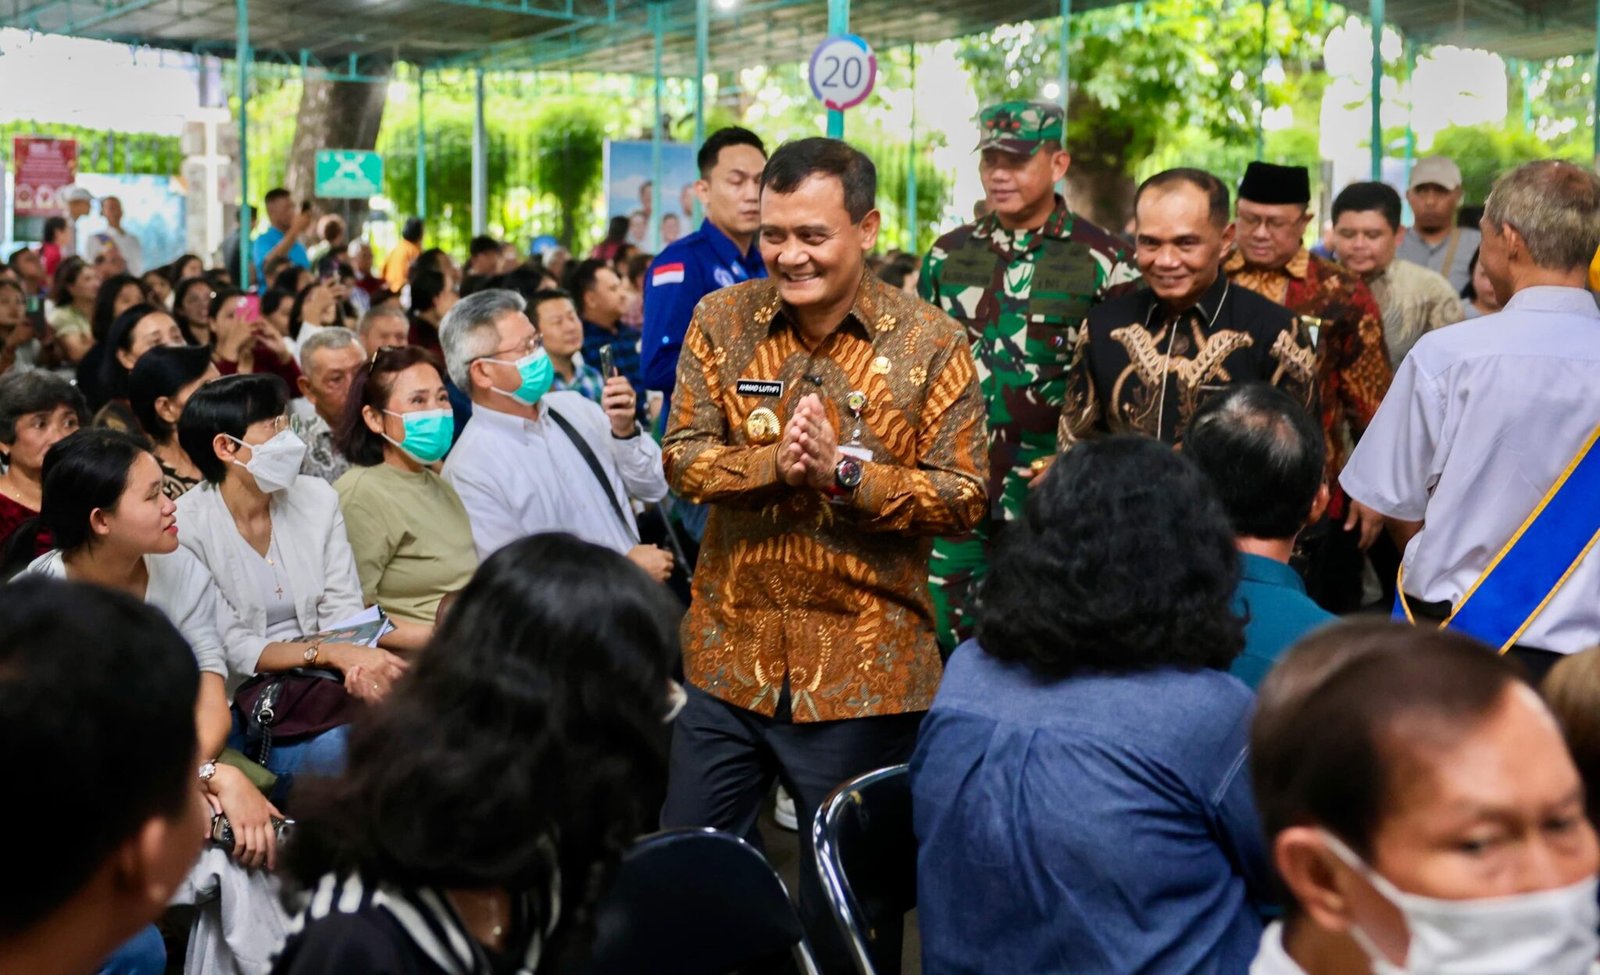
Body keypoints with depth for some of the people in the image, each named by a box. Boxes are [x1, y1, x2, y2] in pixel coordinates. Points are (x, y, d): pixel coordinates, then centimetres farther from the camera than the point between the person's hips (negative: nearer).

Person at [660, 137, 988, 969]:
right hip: (730, 653, 3)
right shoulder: (721, 321, 2)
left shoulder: (930, 343, -6)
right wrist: (775, 464, -21)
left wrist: (843, 471, -22)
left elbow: (962, 497, -9)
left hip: (863, 670, -2)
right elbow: (683, 459, -2)